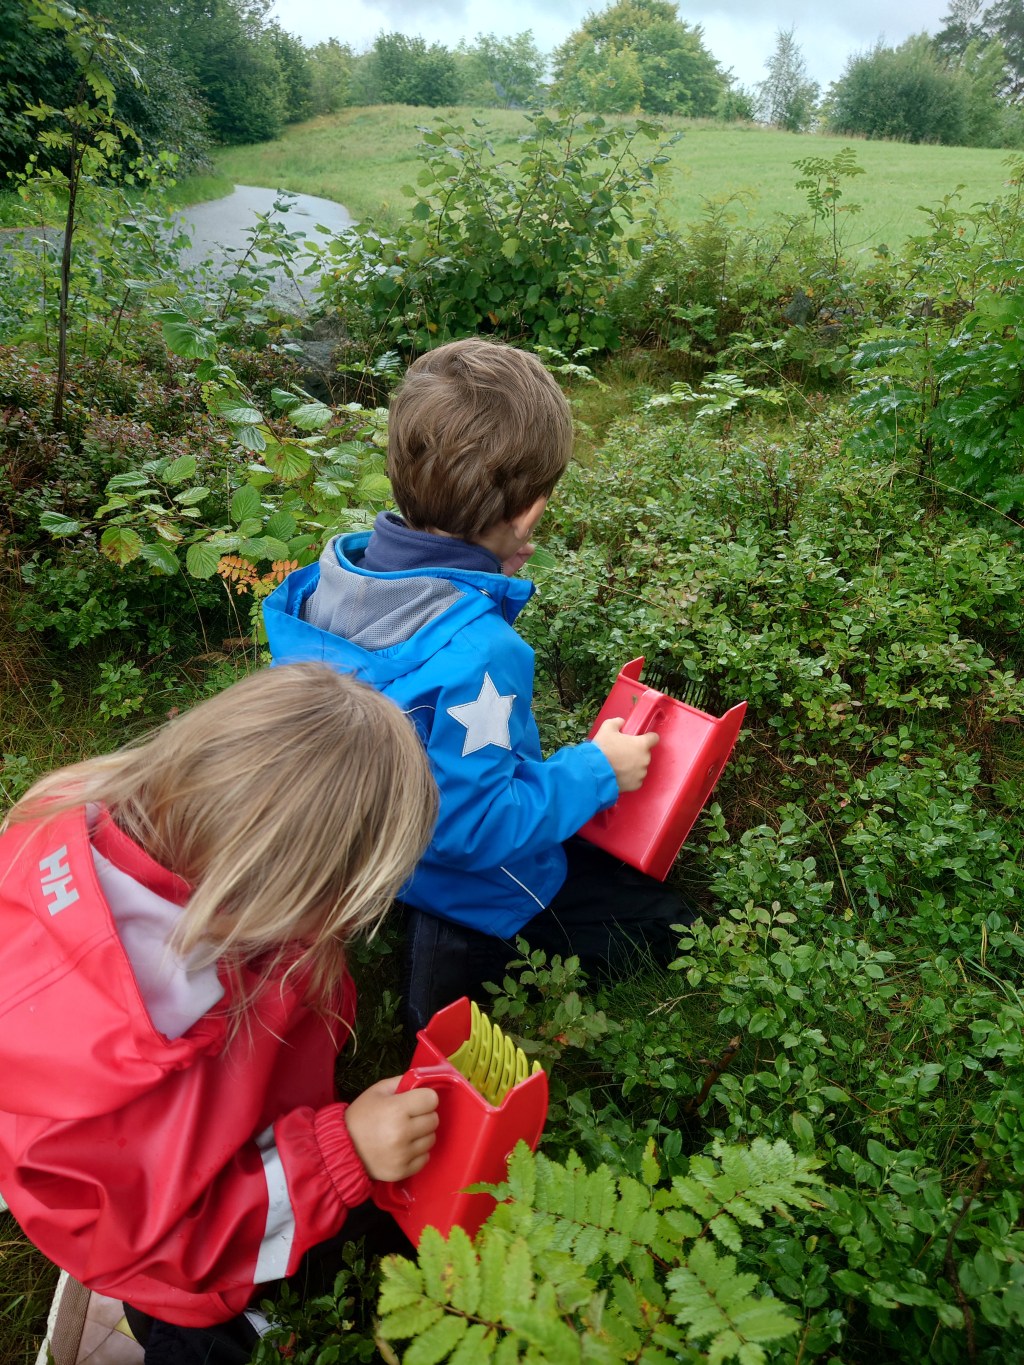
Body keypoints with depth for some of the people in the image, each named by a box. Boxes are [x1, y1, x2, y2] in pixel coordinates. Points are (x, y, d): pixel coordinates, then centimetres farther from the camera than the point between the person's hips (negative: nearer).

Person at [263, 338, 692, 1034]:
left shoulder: (340, 570, -14)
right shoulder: (481, 651, -41)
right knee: (663, 925, 12)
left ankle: (445, 939, 14)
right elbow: (474, 824, -33)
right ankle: (467, 952, 2)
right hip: (471, 883, -8)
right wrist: (597, 770, -20)